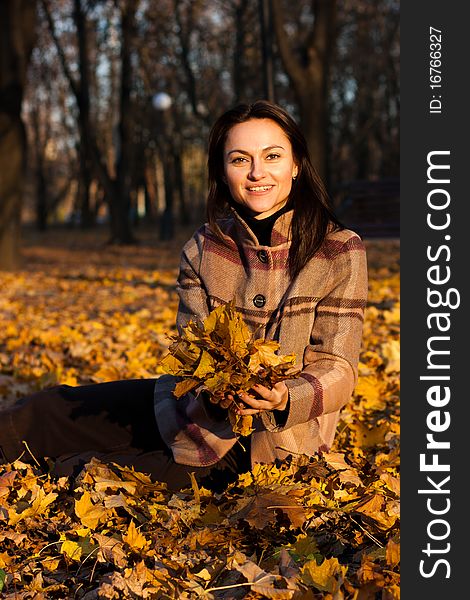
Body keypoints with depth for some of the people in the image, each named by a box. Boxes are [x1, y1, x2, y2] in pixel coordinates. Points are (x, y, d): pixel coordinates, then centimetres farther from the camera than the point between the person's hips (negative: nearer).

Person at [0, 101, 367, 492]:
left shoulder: (340, 252, -13)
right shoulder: (204, 248, -1)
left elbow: (336, 368, -14)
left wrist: (285, 400, -35)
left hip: (276, 445, -4)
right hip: (206, 410, 5)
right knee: (51, 410, -1)